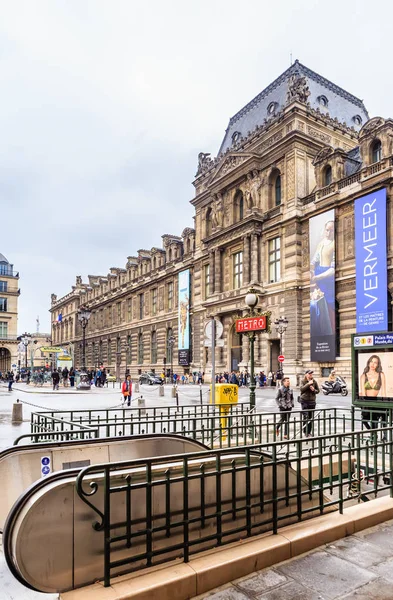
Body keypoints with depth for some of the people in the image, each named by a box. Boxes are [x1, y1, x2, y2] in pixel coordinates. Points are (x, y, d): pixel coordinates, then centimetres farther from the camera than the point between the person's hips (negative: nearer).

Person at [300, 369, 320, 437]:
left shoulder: (314, 382, 5)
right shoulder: (303, 381, -1)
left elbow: (318, 390, 11)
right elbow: (301, 389, -16)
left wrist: (314, 390, -10)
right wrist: (308, 384, -22)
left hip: (312, 401, 3)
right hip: (304, 401, -3)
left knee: (311, 417, 7)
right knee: (305, 417, -10)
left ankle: (309, 432, 18)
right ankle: (305, 432, 1)